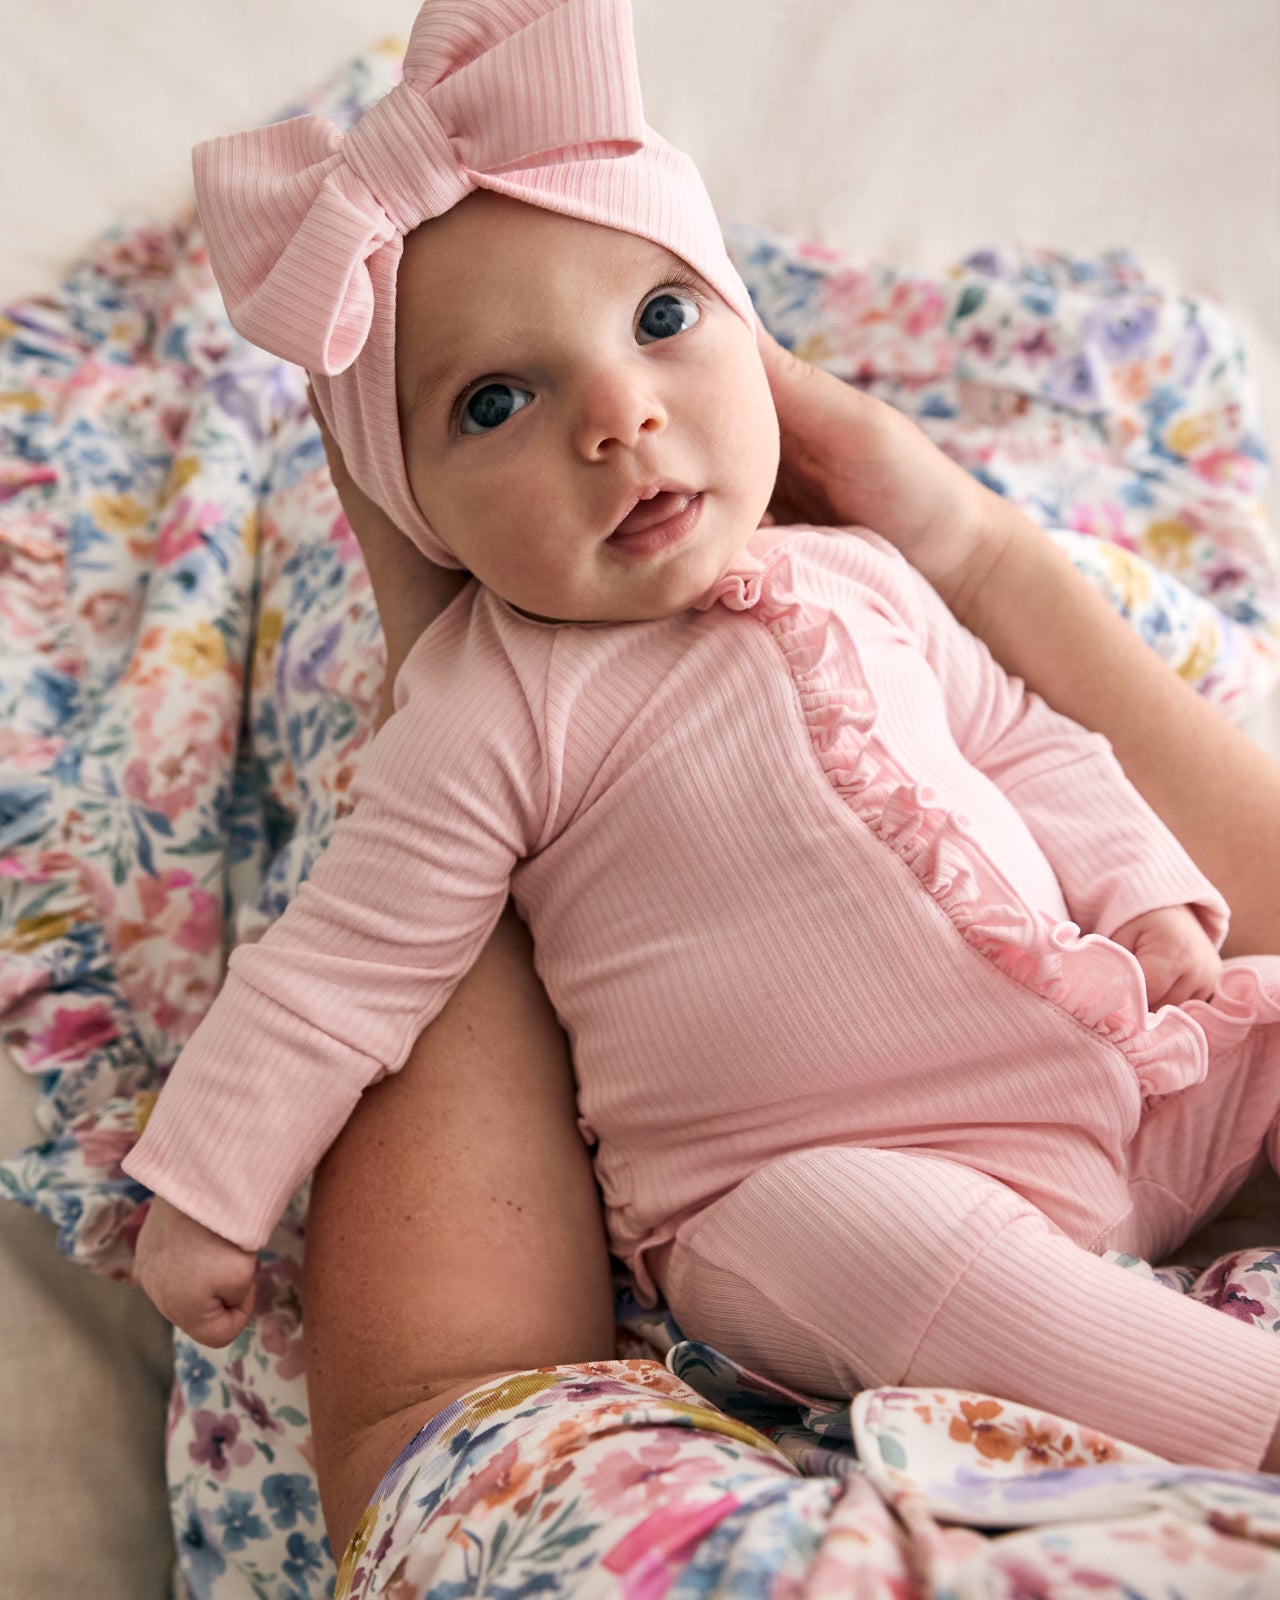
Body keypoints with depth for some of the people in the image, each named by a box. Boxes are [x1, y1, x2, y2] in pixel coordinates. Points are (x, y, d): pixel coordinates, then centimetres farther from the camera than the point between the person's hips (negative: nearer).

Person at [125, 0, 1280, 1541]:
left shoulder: (857, 581, 6)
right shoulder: (498, 714, -11)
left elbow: (1027, 745, 18)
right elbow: (343, 969, -7)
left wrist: (1147, 899, 4)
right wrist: (201, 1192, -5)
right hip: (811, 1180, -6)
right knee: (865, 1232, -36)